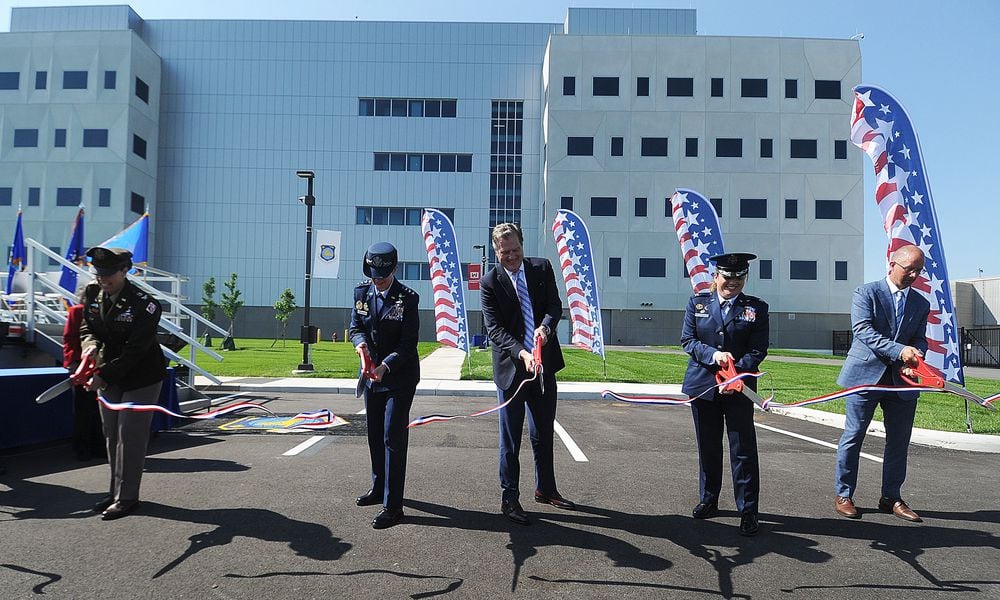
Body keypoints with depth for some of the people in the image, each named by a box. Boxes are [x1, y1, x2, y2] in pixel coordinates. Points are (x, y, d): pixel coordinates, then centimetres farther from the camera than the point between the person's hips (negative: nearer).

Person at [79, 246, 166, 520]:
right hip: (107, 376, 7)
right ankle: (116, 492, 27)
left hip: (141, 378, -7)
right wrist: (90, 344, -16)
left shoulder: (144, 304, -22)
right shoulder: (91, 294, -1)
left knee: (130, 436, -4)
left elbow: (134, 351, -24)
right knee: (112, 435, 14)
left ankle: (127, 497, 6)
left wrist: (104, 376, -25)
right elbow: (85, 327, 7)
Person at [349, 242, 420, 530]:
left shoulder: (407, 298, -15)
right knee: (375, 434, 18)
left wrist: (386, 365, -28)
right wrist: (360, 343, -17)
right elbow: (355, 327, 6)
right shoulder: (362, 292, 0)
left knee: (393, 437, -8)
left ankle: (392, 505, -3)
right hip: (372, 375, 6)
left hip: (400, 376, -6)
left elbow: (409, 342, -16)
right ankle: (379, 488, 37)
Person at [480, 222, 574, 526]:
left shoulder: (542, 268, 2)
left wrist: (545, 327, -23)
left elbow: (555, 305, -1)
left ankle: (545, 489, 35)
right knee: (510, 438, 4)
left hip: (543, 364, 4)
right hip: (511, 368, -4)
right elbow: (495, 329, -14)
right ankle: (509, 498, 17)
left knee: (543, 432, 18)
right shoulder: (490, 282, -9)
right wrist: (521, 354, -29)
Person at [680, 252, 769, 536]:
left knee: (743, 449, -2)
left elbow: (758, 350, -4)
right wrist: (713, 354, -17)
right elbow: (687, 340, 0)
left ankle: (748, 511, 8)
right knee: (708, 446, 13)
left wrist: (737, 374, -19)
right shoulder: (697, 303, 6)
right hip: (702, 385, 2)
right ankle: (708, 501, 28)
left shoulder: (756, 308, 2)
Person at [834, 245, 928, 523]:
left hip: (901, 379, 5)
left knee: (899, 441, 9)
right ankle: (843, 495, 12)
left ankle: (891, 497, 23)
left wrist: (913, 360, -15)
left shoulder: (921, 304, 13)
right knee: (853, 437, 1)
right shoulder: (866, 293, -3)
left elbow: (920, 339, 8)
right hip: (866, 375, -5)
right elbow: (863, 330, -16)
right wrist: (899, 350, -27)